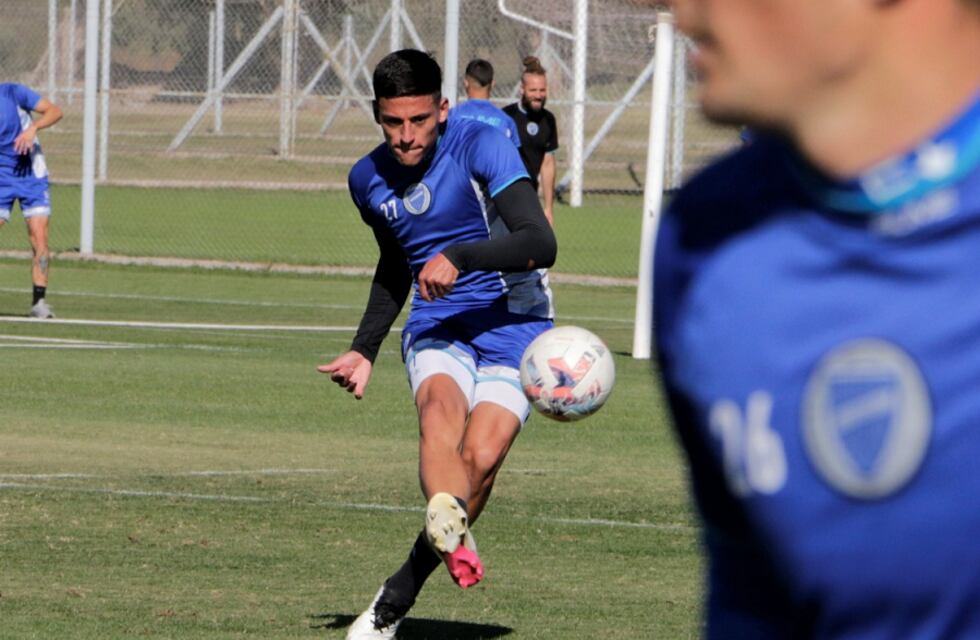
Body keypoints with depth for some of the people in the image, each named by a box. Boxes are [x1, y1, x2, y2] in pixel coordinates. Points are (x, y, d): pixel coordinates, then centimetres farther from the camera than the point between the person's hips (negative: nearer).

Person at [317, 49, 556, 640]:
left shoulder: (481, 147, -14)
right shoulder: (368, 180, 5)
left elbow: (540, 244, -24)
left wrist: (460, 256, -36)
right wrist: (365, 350, 23)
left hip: (511, 321, -3)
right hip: (435, 326, 3)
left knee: (482, 457, -21)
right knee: (441, 403, -32)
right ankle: (450, 528, -62)